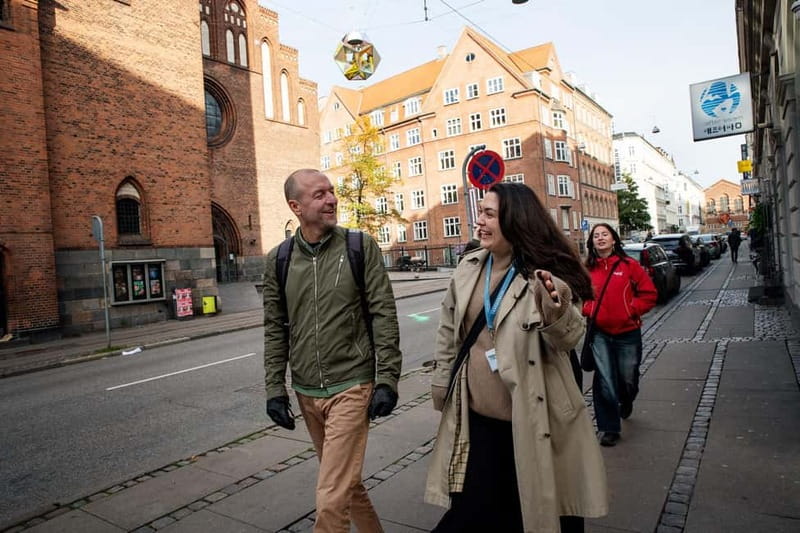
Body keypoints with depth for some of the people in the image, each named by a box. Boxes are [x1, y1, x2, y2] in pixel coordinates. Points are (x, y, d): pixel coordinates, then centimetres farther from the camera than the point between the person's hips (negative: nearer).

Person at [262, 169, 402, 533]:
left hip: (351, 387, -4)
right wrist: (275, 389, 4)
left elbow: (384, 316, -7)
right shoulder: (278, 260, 2)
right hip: (305, 392, 4)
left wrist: (387, 379, -10)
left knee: (332, 497, -6)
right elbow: (275, 330, 7)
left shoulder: (361, 247, -6)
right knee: (346, 481, 20)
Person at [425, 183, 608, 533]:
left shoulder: (544, 272, -11)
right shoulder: (468, 269, 2)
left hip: (531, 420, -3)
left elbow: (568, 338, -17)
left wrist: (556, 307, -39)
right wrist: (441, 383, 13)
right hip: (477, 417, 4)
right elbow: (449, 330, 12)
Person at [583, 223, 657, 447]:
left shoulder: (629, 265, -4)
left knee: (628, 378, 14)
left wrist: (631, 310, -10)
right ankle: (609, 428, 15)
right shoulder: (587, 269, 1)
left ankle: (626, 401, 50)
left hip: (628, 332, 0)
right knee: (605, 382, 0)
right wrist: (588, 309, -4)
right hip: (600, 333, 0)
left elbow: (649, 293, -2)